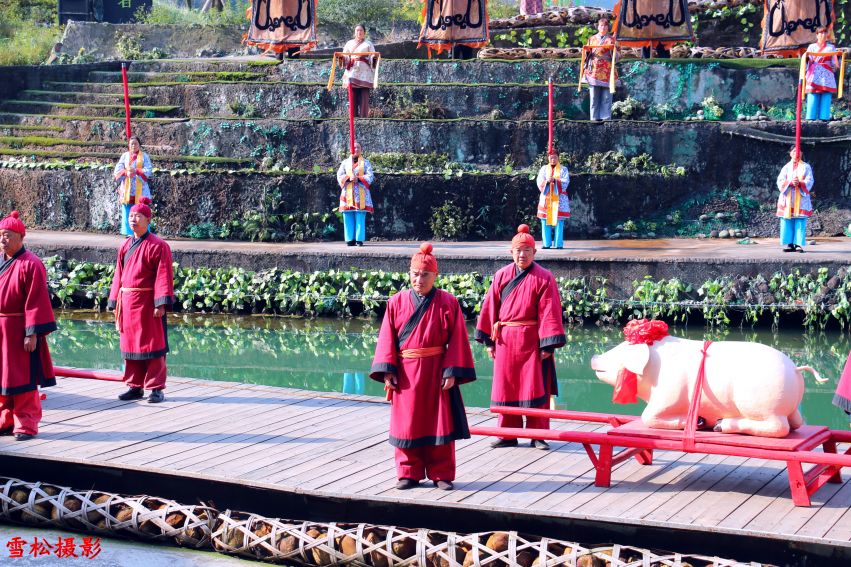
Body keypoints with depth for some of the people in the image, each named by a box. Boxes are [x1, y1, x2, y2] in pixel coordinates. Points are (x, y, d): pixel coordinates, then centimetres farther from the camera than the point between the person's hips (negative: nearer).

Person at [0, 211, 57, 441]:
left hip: (19, 331, -7)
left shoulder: (30, 264, -12)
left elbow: (36, 302, -16)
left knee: (22, 378, -2)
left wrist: (33, 334, -19)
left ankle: (26, 425, 5)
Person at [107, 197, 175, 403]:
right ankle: (135, 386, 19)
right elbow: (119, 276, 15)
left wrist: (161, 303, -19)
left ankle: (156, 388, 4)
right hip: (127, 303, 6)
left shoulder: (158, 246, -7)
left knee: (151, 346, -2)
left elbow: (163, 277, -12)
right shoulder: (125, 247, 13)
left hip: (147, 303, -6)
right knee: (130, 345, 10)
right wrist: (115, 303, 9)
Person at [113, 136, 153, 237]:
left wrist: (136, 171, -19)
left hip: (140, 189, -2)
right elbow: (117, 170, 3)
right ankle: (129, 233, 5)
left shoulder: (144, 156, 5)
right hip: (126, 189, 2)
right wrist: (126, 172, -17)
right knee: (127, 212, 1)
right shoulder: (125, 156, 10)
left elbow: (148, 171, -6)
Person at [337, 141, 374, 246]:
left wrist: (358, 179, -16)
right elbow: (339, 175, 6)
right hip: (348, 192, 2)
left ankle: (360, 239, -6)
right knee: (348, 217, -3)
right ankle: (350, 239, -1)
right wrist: (348, 178, -14)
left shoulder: (365, 162, 10)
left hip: (361, 192, -2)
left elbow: (370, 176, 0)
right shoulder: (345, 162, 14)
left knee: (360, 217, -6)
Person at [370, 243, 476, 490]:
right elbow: (387, 339, 2)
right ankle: (409, 473, 16)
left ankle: (441, 474, 12)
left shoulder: (448, 303, -2)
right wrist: (387, 372, -6)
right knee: (407, 423, 6)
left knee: (439, 423, 2)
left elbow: (457, 340, -3)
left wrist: (452, 372, -11)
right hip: (406, 374, 1)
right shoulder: (397, 302, 3)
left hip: (437, 374, -1)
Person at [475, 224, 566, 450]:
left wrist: (548, 344, -13)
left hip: (532, 340, -3)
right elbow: (490, 308, 7)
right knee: (506, 387, 7)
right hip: (506, 340, 3)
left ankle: (537, 435, 9)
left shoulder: (543, 278, -4)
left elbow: (549, 312, -8)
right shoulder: (502, 276, 5)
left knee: (535, 388, 0)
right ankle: (508, 435, 16)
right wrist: (489, 340, 4)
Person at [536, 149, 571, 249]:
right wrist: (547, 181, -20)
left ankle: (559, 244, -4)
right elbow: (539, 183, 1)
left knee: (559, 222, -6)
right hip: (546, 197, 2)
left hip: (559, 198, -2)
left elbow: (566, 182, -5)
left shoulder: (563, 169, 7)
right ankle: (547, 244, 0)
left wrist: (555, 180, -21)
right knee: (545, 221, -3)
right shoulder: (543, 169, 12)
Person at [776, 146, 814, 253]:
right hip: (787, 198, 1)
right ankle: (790, 244, -3)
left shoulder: (806, 167, 9)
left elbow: (809, 181, -1)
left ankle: (798, 244, -8)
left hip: (801, 197, -1)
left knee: (800, 222, -8)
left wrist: (800, 183, -20)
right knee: (787, 222, -5)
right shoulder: (786, 167, 12)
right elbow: (780, 181, 1)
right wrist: (790, 182, -17)